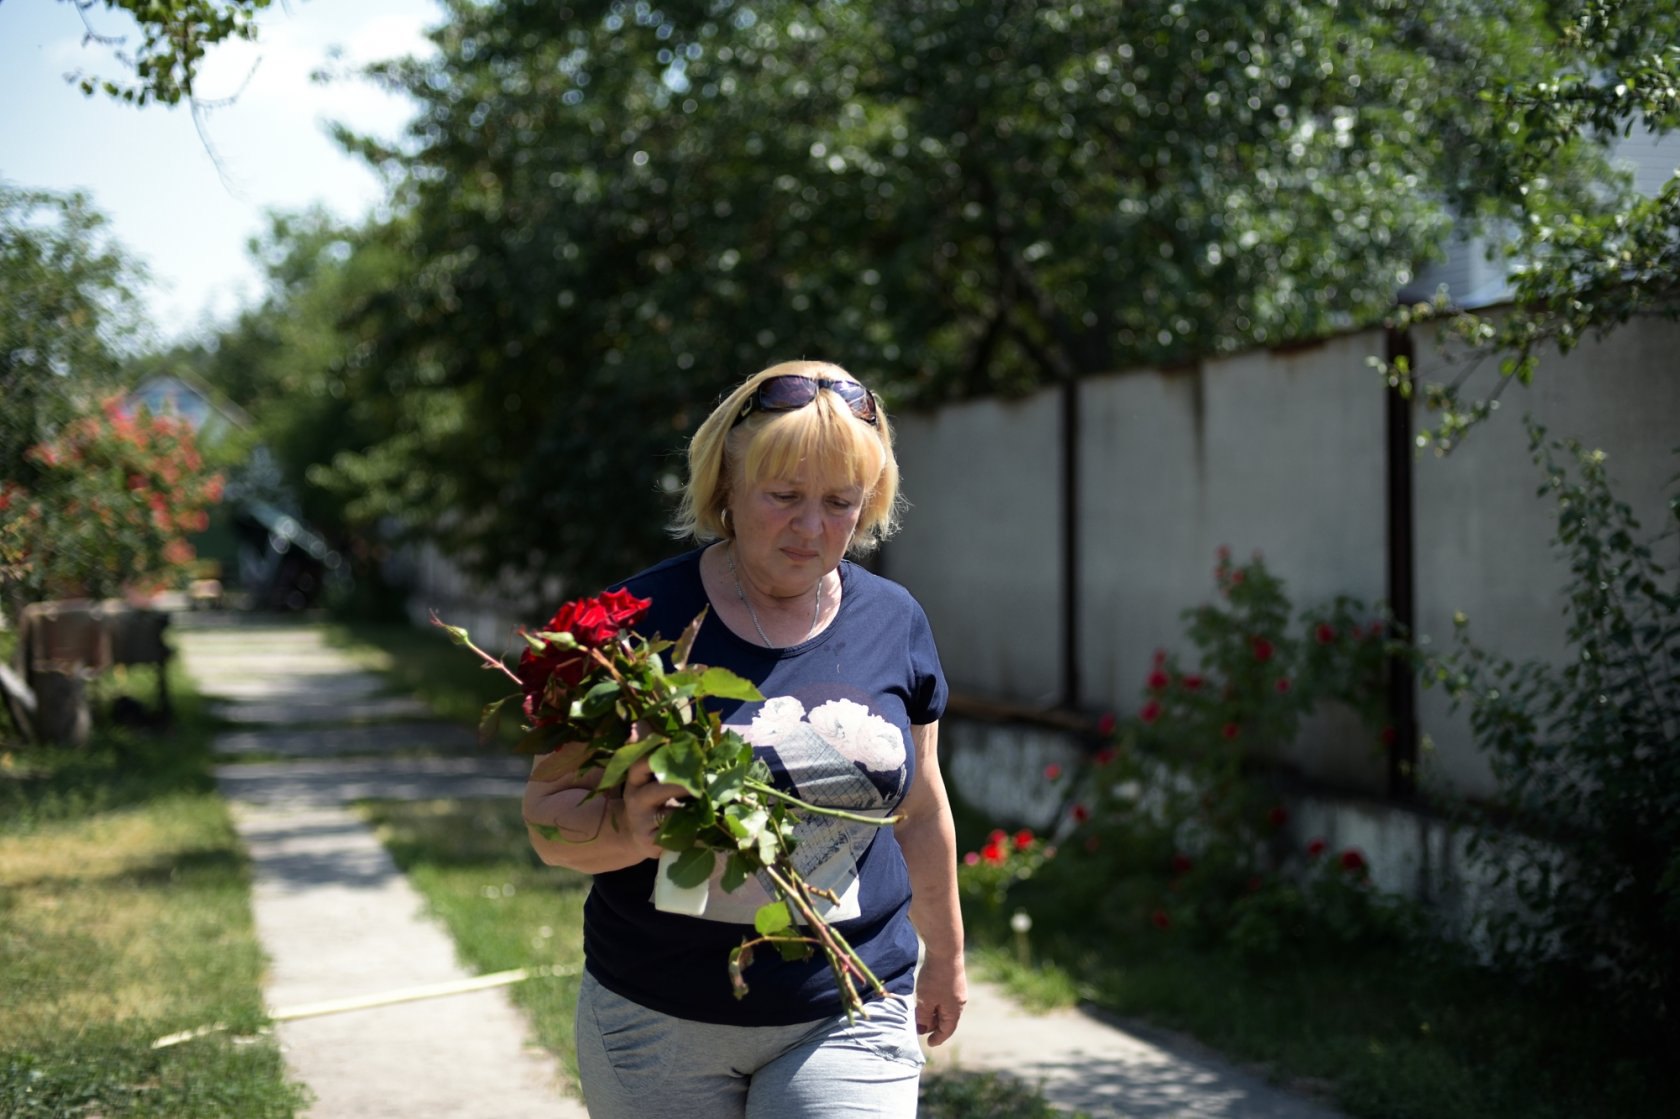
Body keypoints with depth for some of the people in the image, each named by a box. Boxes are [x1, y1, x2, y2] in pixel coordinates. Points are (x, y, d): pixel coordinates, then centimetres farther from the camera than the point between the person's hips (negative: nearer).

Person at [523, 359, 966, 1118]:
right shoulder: (637, 623, -9)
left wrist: (945, 955, 24)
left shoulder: (895, 625, 2)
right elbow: (549, 816, -10)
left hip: (848, 1019, 2)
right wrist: (625, 829, -31)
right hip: (661, 1022, -1)